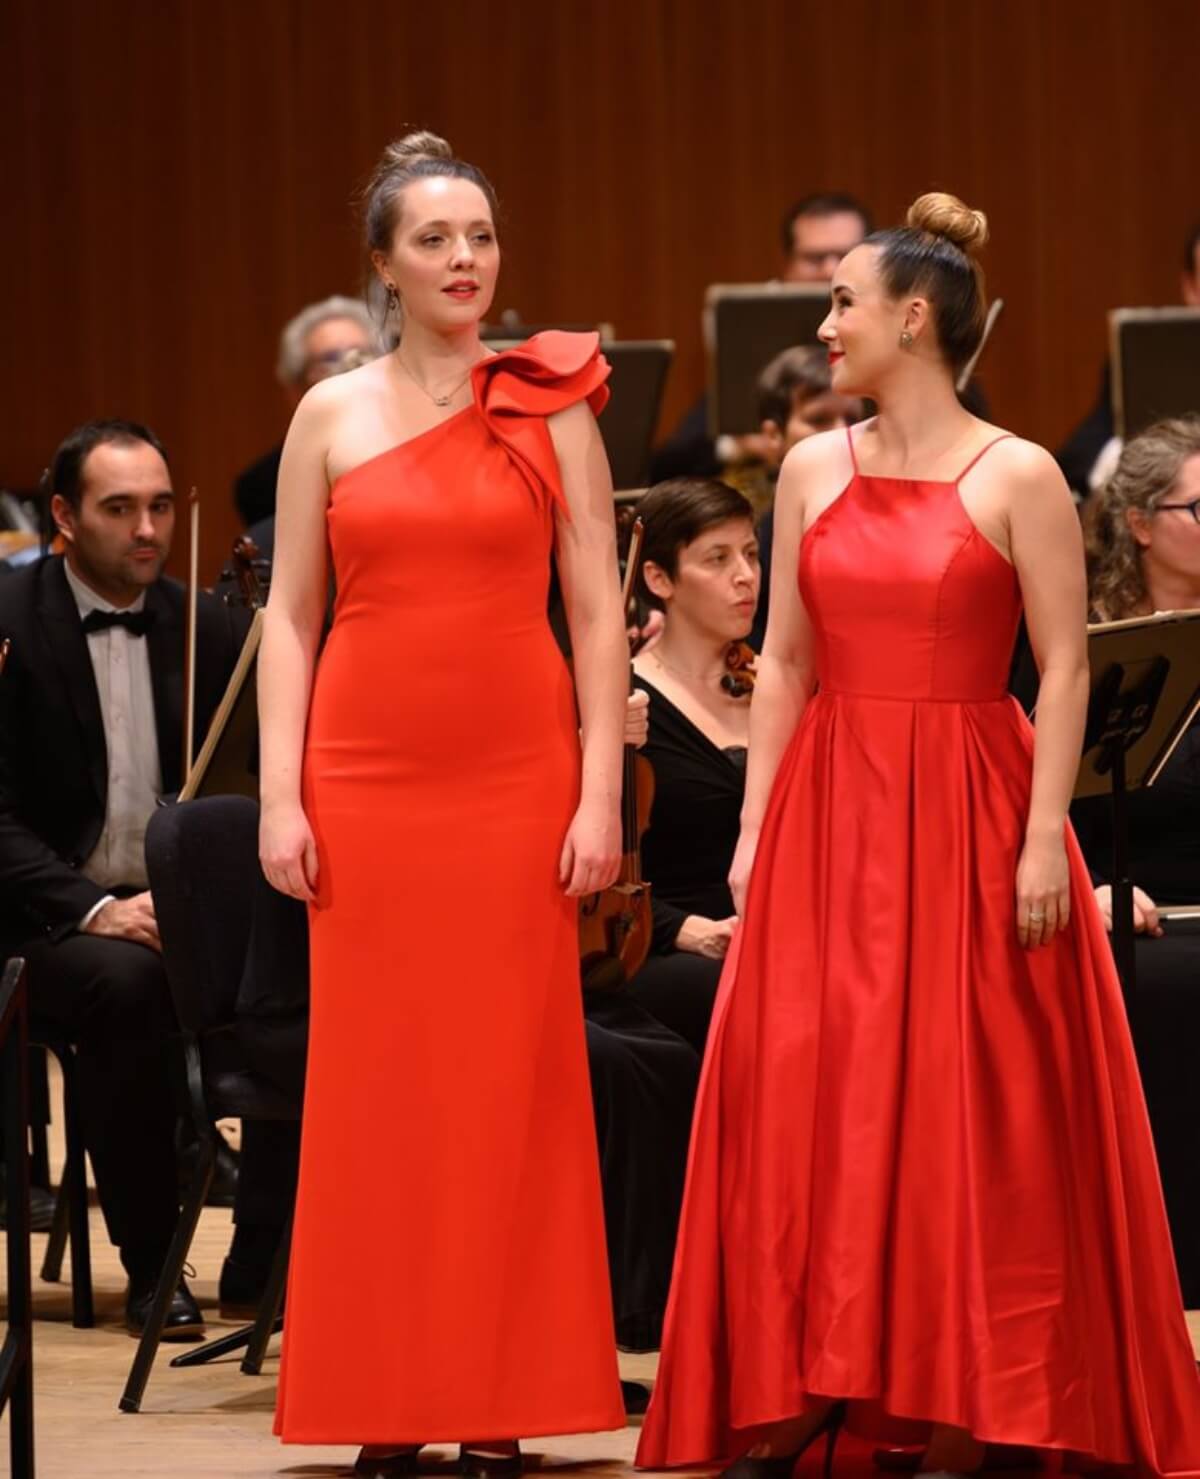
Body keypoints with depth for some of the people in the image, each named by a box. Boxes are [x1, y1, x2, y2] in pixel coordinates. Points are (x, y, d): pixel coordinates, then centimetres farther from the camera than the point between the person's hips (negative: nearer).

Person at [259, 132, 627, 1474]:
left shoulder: (549, 407, 4)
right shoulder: (331, 416, 6)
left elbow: (597, 613, 2)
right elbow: (289, 615, 6)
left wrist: (601, 794, -6)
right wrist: (279, 796, -2)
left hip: (515, 773, -1)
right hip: (366, 778, 1)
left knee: (510, 1081, 0)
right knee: (373, 1082, 2)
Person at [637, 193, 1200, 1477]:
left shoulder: (1016, 479, -4)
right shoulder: (814, 471, 9)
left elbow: (1064, 668, -7)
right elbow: (785, 661, 10)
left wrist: (1044, 837, -14)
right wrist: (755, 830, 5)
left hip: (966, 820, -4)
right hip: (827, 818, 4)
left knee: (964, 1113, -2)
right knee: (804, 1108, 2)